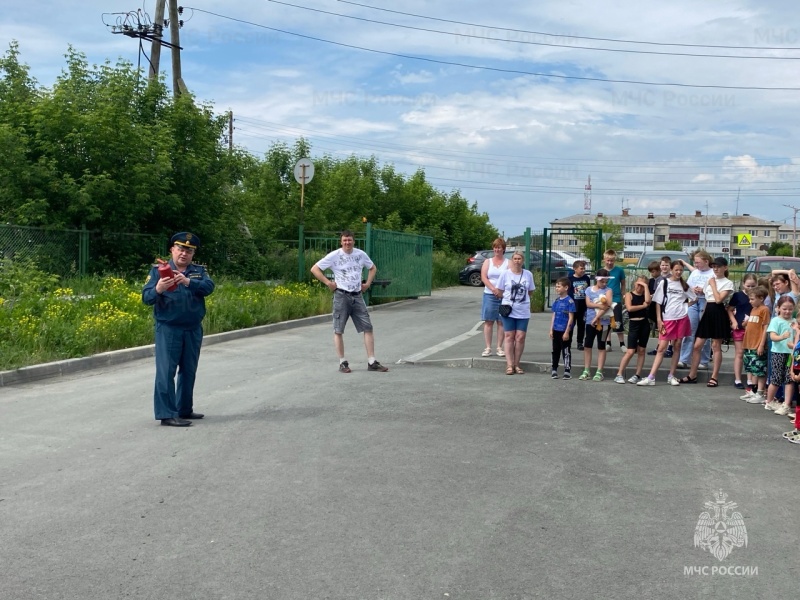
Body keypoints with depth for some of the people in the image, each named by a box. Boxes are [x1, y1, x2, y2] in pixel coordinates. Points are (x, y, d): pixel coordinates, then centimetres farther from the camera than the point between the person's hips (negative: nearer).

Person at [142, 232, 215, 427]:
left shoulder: (199, 271, 8)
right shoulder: (158, 270, 1)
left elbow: (209, 286, -12)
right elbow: (146, 297, -6)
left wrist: (188, 282, -29)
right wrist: (158, 289, -28)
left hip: (193, 330, 4)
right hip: (168, 329, -4)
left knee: (189, 371, 13)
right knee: (166, 371, -7)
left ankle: (185, 410, 25)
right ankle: (167, 414, -5)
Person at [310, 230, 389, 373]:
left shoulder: (361, 254, 6)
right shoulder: (334, 256, -6)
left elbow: (372, 268, 23)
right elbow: (314, 269, -5)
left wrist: (368, 283, 9)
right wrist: (328, 283, -11)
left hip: (357, 296, 4)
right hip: (341, 295, -3)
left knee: (368, 328, -1)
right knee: (338, 330, -1)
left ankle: (371, 362, 3)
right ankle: (343, 362, 9)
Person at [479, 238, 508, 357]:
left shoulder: (508, 263, 5)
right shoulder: (487, 262, 11)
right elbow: (483, 277, -1)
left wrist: (501, 291, -17)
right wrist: (493, 289, -15)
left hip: (503, 296, -1)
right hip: (489, 295, 1)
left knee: (501, 322, 1)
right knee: (488, 321, -1)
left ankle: (499, 348, 7)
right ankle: (488, 348, 2)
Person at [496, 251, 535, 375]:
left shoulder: (528, 274, 3)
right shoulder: (505, 274, -2)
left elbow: (530, 291, 12)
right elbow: (499, 291, 3)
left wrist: (522, 298, 2)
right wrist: (508, 299, -3)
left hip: (523, 312, 2)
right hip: (508, 310, -1)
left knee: (520, 338, 1)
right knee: (509, 337, 2)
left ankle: (516, 364, 10)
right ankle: (509, 365, 3)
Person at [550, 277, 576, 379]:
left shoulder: (569, 301, -12)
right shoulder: (556, 301, 7)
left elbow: (571, 318, -12)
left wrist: (567, 332, -15)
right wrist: (551, 330, 8)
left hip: (565, 331, -6)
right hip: (556, 330, 6)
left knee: (566, 351, 2)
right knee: (555, 350, 13)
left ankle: (567, 371, 10)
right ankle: (554, 370, 22)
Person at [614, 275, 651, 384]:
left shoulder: (645, 295, 9)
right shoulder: (629, 294, 2)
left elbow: (648, 301, -16)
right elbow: (629, 308, -14)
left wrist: (646, 286, -9)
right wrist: (643, 306, -6)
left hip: (645, 324, 3)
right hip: (633, 324, -3)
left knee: (641, 351, 6)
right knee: (630, 351, -7)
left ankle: (637, 375, 13)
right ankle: (619, 374, -2)